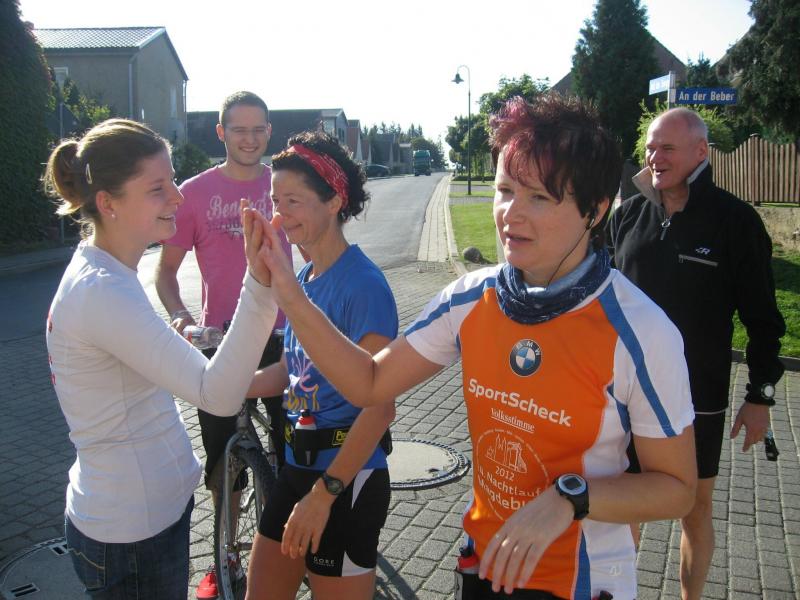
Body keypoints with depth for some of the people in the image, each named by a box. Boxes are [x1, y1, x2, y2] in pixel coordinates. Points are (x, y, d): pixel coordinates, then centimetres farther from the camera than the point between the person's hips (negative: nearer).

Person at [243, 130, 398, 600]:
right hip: (298, 467, 8)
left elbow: (380, 407, -21)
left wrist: (324, 492, -21)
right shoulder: (301, 279, 6)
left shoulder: (363, 284, -20)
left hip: (348, 478, -8)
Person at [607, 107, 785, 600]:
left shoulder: (736, 220, -8)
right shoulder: (628, 214, 1)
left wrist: (761, 396, -4)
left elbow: (762, 317, -3)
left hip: (698, 398, -2)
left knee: (696, 509, 12)